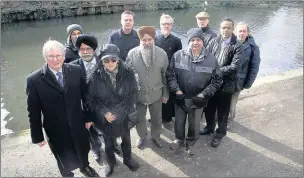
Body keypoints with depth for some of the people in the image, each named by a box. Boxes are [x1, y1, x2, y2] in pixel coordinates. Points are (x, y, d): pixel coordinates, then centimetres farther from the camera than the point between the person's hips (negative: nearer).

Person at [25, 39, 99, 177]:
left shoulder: (76, 71, -9)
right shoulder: (34, 79, -15)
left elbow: (85, 96, 0)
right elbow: (34, 111, -9)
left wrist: (88, 117, 4)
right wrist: (37, 136, -4)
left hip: (78, 124, 2)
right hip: (56, 130, -2)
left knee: (83, 151, 25)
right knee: (65, 162, 19)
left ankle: (84, 167, 59)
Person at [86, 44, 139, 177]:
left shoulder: (128, 73, -16)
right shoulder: (96, 76, -17)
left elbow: (133, 94, -8)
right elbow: (91, 99, -9)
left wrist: (119, 111, -13)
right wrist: (104, 112, -19)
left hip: (124, 116, 1)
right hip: (106, 118, 0)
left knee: (126, 140, 24)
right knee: (108, 143, 22)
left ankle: (127, 159, 53)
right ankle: (110, 162, 51)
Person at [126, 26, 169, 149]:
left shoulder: (162, 53, -11)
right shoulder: (132, 54, -14)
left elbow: (165, 75, -3)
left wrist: (165, 93, 1)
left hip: (156, 94, 1)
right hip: (138, 94, 0)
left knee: (157, 119, 19)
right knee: (139, 119, 19)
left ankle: (156, 137, 47)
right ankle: (142, 137, 48)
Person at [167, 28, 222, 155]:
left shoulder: (211, 59, -9)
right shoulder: (178, 55, -11)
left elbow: (217, 80, -3)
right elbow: (170, 74, -4)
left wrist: (204, 94, -12)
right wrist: (176, 90, -14)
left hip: (197, 100, 0)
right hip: (180, 98, 0)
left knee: (194, 124, 17)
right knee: (179, 121, 20)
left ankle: (190, 143, 46)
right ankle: (179, 139, 50)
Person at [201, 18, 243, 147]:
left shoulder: (237, 46, -10)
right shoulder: (213, 41, 1)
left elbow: (234, 67, -19)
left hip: (226, 84, -3)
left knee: (222, 111, 13)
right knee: (209, 108, 19)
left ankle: (220, 133, 34)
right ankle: (209, 127, 44)